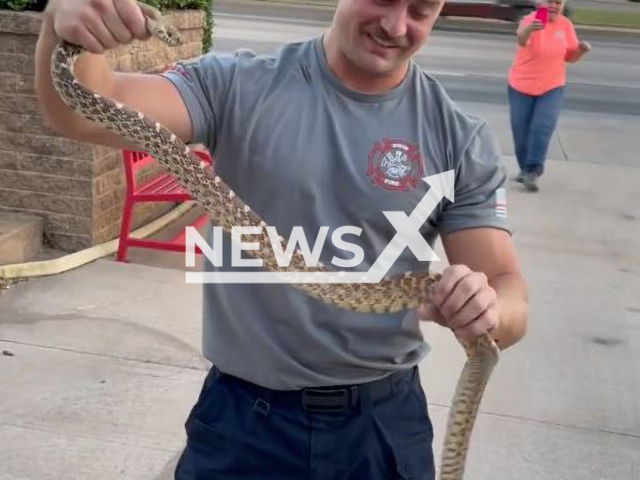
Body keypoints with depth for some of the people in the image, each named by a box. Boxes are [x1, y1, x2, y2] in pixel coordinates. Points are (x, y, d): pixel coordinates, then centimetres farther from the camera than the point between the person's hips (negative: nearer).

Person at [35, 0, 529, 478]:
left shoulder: (462, 140, -6)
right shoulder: (239, 86, -8)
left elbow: (509, 294, -8)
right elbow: (89, 113, -19)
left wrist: (489, 309, -32)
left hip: (383, 419, 1)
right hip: (243, 413, 0)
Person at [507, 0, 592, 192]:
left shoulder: (566, 25, -3)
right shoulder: (531, 20, -16)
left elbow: (570, 57, 8)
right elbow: (521, 39, -40)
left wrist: (581, 50, -14)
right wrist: (529, 29, -63)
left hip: (552, 88, 2)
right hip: (521, 86, -1)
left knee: (542, 128, -13)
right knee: (521, 131, 7)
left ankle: (532, 172, -11)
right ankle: (525, 168, 25)